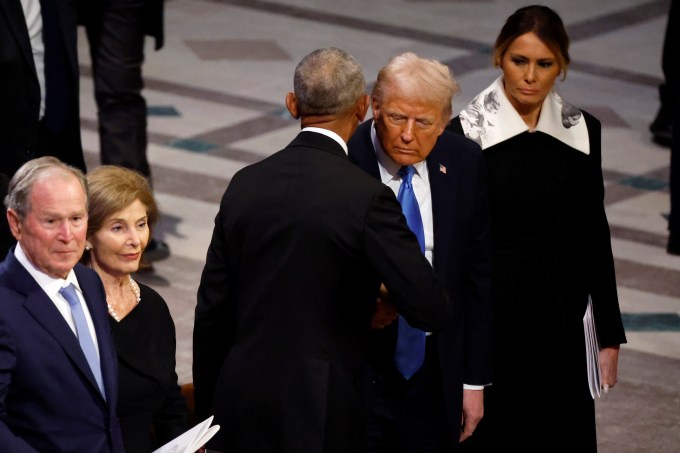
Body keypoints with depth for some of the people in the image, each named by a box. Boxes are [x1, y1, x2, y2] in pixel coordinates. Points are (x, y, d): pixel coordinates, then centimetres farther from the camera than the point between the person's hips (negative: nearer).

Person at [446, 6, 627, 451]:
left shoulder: (583, 131, 3)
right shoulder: (467, 133, -7)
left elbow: (595, 235, 8)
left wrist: (610, 335, 7)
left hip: (562, 319, 3)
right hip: (490, 319, -3)